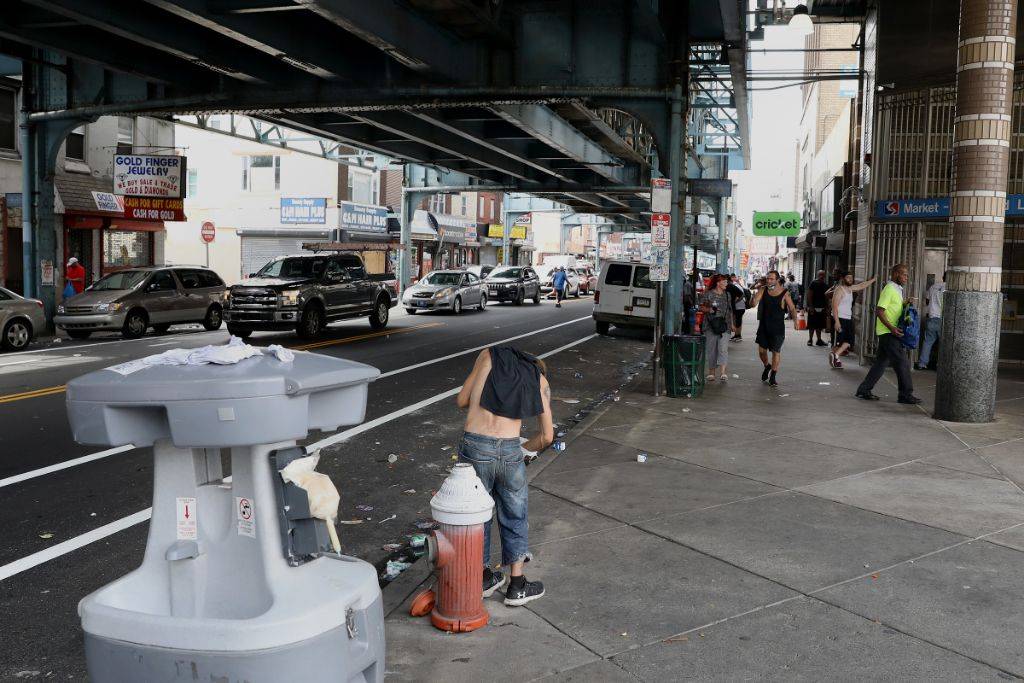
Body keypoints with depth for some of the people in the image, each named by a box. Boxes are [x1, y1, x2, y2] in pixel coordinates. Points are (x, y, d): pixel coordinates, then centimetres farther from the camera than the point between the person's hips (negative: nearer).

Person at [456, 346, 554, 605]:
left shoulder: (489, 355, 16)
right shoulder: (540, 380, 16)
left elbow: (462, 401, 14)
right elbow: (547, 436, 15)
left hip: (474, 447, 1)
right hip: (509, 451, 0)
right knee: (514, 516, 20)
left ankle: (485, 577, 36)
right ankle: (517, 587, 29)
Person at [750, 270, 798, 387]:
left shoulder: (785, 293, -9)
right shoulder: (763, 290, -2)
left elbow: (792, 308, -5)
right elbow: (753, 304, -8)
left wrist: (795, 320, -20)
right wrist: (758, 291, -22)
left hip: (778, 327, -3)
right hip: (763, 326, 3)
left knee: (776, 351, -1)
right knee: (761, 350, 10)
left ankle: (773, 377, 11)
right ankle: (767, 366, 41)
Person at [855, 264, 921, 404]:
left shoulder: (897, 290, 18)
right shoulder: (889, 289, -12)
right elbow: (879, 311, -18)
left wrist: (905, 302, 9)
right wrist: (892, 327, -25)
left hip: (893, 331, 10)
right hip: (888, 333, -10)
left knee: (881, 362, 11)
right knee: (902, 362, -7)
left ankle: (864, 390, 14)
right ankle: (906, 394, -2)